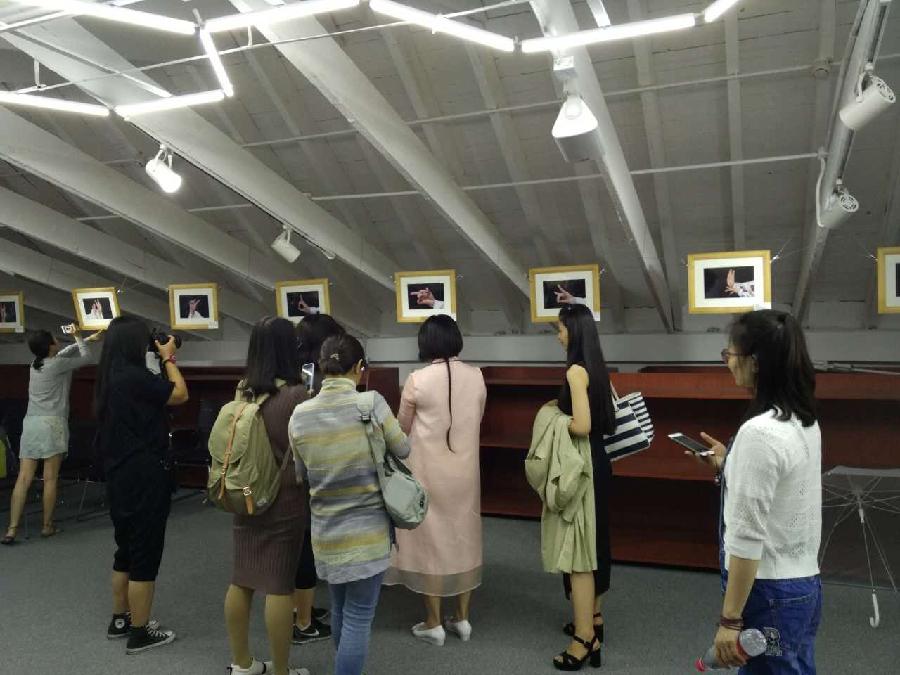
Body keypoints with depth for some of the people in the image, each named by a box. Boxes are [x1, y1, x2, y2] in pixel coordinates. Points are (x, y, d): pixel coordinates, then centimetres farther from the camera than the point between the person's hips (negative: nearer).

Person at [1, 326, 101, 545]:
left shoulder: (35, 365, 17)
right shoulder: (57, 364, -3)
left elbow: (63, 353, 31)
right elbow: (85, 356, 10)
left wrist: (87, 339, 39)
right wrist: (78, 337, 27)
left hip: (30, 423, 6)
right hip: (52, 423, -6)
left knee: (23, 479, -1)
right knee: (50, 479, 2)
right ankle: (47, 526, 9)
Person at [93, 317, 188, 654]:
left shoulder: (109, 378, 7)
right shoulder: (135, 377, -22)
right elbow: (180, 394, -12)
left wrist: (163, 362, 13)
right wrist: (168, 358, 0)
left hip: (120, 476, 10)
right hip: (144, 479, -10)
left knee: (126, 550, 22)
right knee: (144, 556, 3)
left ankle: (120, 620, 35)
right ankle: (139, 632, 14)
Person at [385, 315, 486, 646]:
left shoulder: (418, 380, -15)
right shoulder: (476, 377, -4)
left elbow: (403, 428, -1)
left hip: (428, 472, -4)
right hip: (465, 470, 4)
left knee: (429, 539, 9)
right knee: (463, 538, 16)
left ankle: (433, 624, 19)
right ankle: (462, 618, 27)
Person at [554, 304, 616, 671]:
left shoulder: (576, 371, -18)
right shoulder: (598, 368, 9)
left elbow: (582, 426, -27)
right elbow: (608, 419, 17)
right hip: (598, 463, 10)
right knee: (594, 542, 19)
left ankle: (586, 636, 8)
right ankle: (594, 617, 34)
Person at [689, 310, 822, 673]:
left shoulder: (759, 432, -24)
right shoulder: (804, 422, 5)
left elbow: (748, 537, -23)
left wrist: (730, 619, -18)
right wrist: (730, 465, 12)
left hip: (771, 593, -9)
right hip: (803, 584, 9)